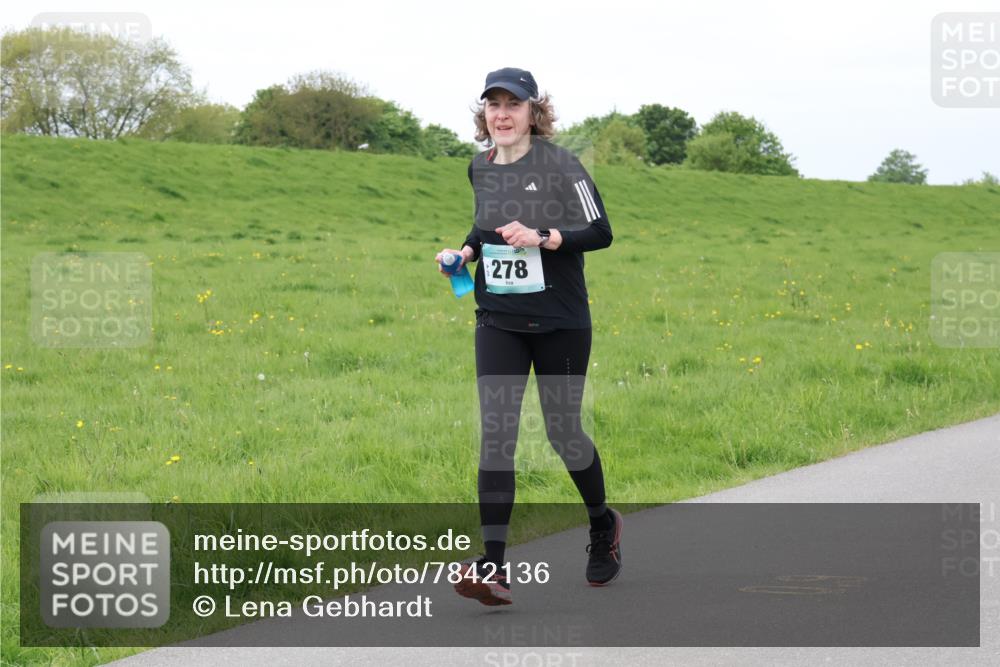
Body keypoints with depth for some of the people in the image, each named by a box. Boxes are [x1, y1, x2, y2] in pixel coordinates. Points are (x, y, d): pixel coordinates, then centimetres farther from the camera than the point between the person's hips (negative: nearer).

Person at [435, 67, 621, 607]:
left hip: (560, 323, -4)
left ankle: (602, 524, 37)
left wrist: (541, 237, -26)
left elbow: (600, 232, -14)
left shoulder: (559, 164, -10)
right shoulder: (480, 168, 6)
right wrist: (466, 251, 5)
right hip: (498, 322, 4)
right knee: (495, 434, -10)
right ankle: (493, 569, -15)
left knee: (562, 431, 7)